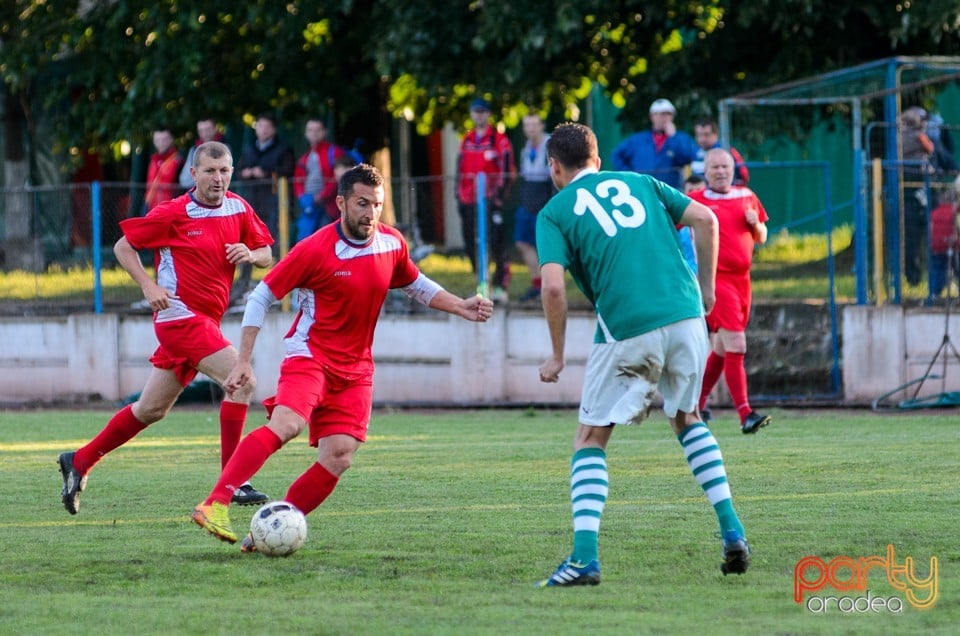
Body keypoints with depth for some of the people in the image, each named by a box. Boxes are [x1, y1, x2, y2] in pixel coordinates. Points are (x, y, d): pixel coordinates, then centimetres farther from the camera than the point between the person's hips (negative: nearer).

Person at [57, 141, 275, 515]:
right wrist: (148, 285, -16)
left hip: (205, 321, 7)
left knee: (150, 410, 14)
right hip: (180, 314, -7)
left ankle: (79, 461, 26)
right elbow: (123, 246, -2)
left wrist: (250, 254, -10)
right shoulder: (173, 213, -9)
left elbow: (266, 255, 13)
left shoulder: (238, 209, 7)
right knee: (241, 381, -21)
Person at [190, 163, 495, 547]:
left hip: (355, 370, 6)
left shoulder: (392, 245, 2)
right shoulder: (316, 249, -13)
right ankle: (215, 505, -36)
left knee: (338, 459, -8)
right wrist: (243, 363, -10)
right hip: (310, 355, -6)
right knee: (285, 424, -31)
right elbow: (261, 297, -7)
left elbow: (417, 286, 24)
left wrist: (461, 308, 9)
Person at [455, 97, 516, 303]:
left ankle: (500, 286, -11)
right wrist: (459, 195, 16)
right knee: (472, 244, 7)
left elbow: (507, 170, -4)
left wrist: (500, 193, -12)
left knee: (496, 243, -11)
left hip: (490, 200, -6)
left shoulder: (499, 140, -1)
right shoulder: (466, 140, 17)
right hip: (469, 200, 6)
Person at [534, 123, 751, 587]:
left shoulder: (554, 212, 7)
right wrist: (705, 288, 16)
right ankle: (731, 530, 13)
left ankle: (585, 557, -6)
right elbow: (704, 219, 9)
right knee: (687, 419, 26)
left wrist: (557, 356, 3)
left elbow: (553, 287, -6)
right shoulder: (639, 183, 19)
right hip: (684, 315, 4)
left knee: (590, 440, 9)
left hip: (625, 330, -4)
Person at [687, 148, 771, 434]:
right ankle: (745, 415, -19)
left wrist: (756, 224, 0)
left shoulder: (747, 197, 12)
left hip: (741, 279, 6)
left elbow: (761, 239, 20)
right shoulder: (697, 200, -3)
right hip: (716, 279, -6)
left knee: (722, 349, 15)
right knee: (736, 346, -16)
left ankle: (696, 402, 32)